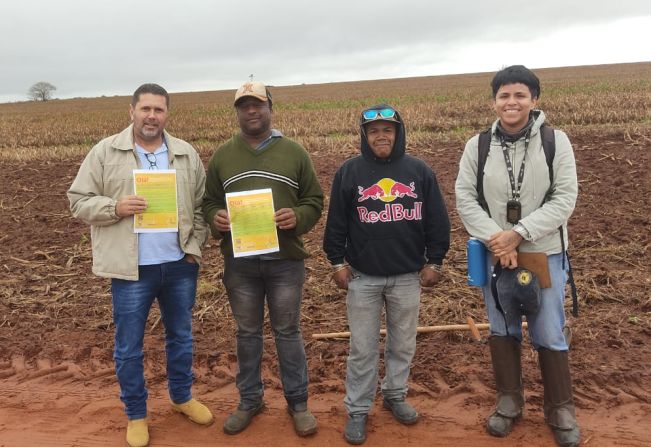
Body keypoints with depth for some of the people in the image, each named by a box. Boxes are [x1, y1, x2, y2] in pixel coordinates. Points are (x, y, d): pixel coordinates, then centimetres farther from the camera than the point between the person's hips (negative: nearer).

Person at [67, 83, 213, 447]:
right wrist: (116, 207, -19)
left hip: (180, 265, 3)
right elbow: (79, 201, -2)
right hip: (131, 268, -2)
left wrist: (195, 245, -3)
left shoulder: (187, 155, 5)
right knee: (129, 346, 9)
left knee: (181, 335, 18)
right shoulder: (105, 152, -2)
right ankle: (136, 414, 28)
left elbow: (203, 204, 8)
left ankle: (182, 397, 39)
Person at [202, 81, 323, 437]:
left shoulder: (294, 152, 2)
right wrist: (215, 219, -12)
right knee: (247, 333, 14)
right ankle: (249, 400, 32)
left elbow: (314, 201, 5)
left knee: (288, 332, 10)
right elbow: (209, 202, 11)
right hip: (239, 262, 2)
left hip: (285, 260, -1)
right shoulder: (222, 156, 7)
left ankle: (297, 402, 27)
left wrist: (297, 217, -17)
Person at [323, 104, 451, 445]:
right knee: (362, 348, 6)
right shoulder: (349, 172, -1)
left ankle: (395, 395, 36)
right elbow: (336, 222, 3)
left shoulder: (419, 171, 1)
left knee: (403, 344, 15)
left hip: (408, 276, 2)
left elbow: (437, 221, 5)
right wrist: (337, 262, 1)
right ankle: (357, 410, 21)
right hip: (362, 276, -1)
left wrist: (434, 262, 4)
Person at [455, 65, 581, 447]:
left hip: (545, 254, -2)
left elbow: (565, 199, -10)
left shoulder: (556, 141, -6)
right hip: (495, 254, 2)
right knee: (502, 330, 13)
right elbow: (466, 198, -3)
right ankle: (510, 401, 32)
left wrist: (518, 233, -19)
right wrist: (494, 239, -16)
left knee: (550, 334, 6)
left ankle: (561, 409, 27)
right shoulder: (478, 146, -1)